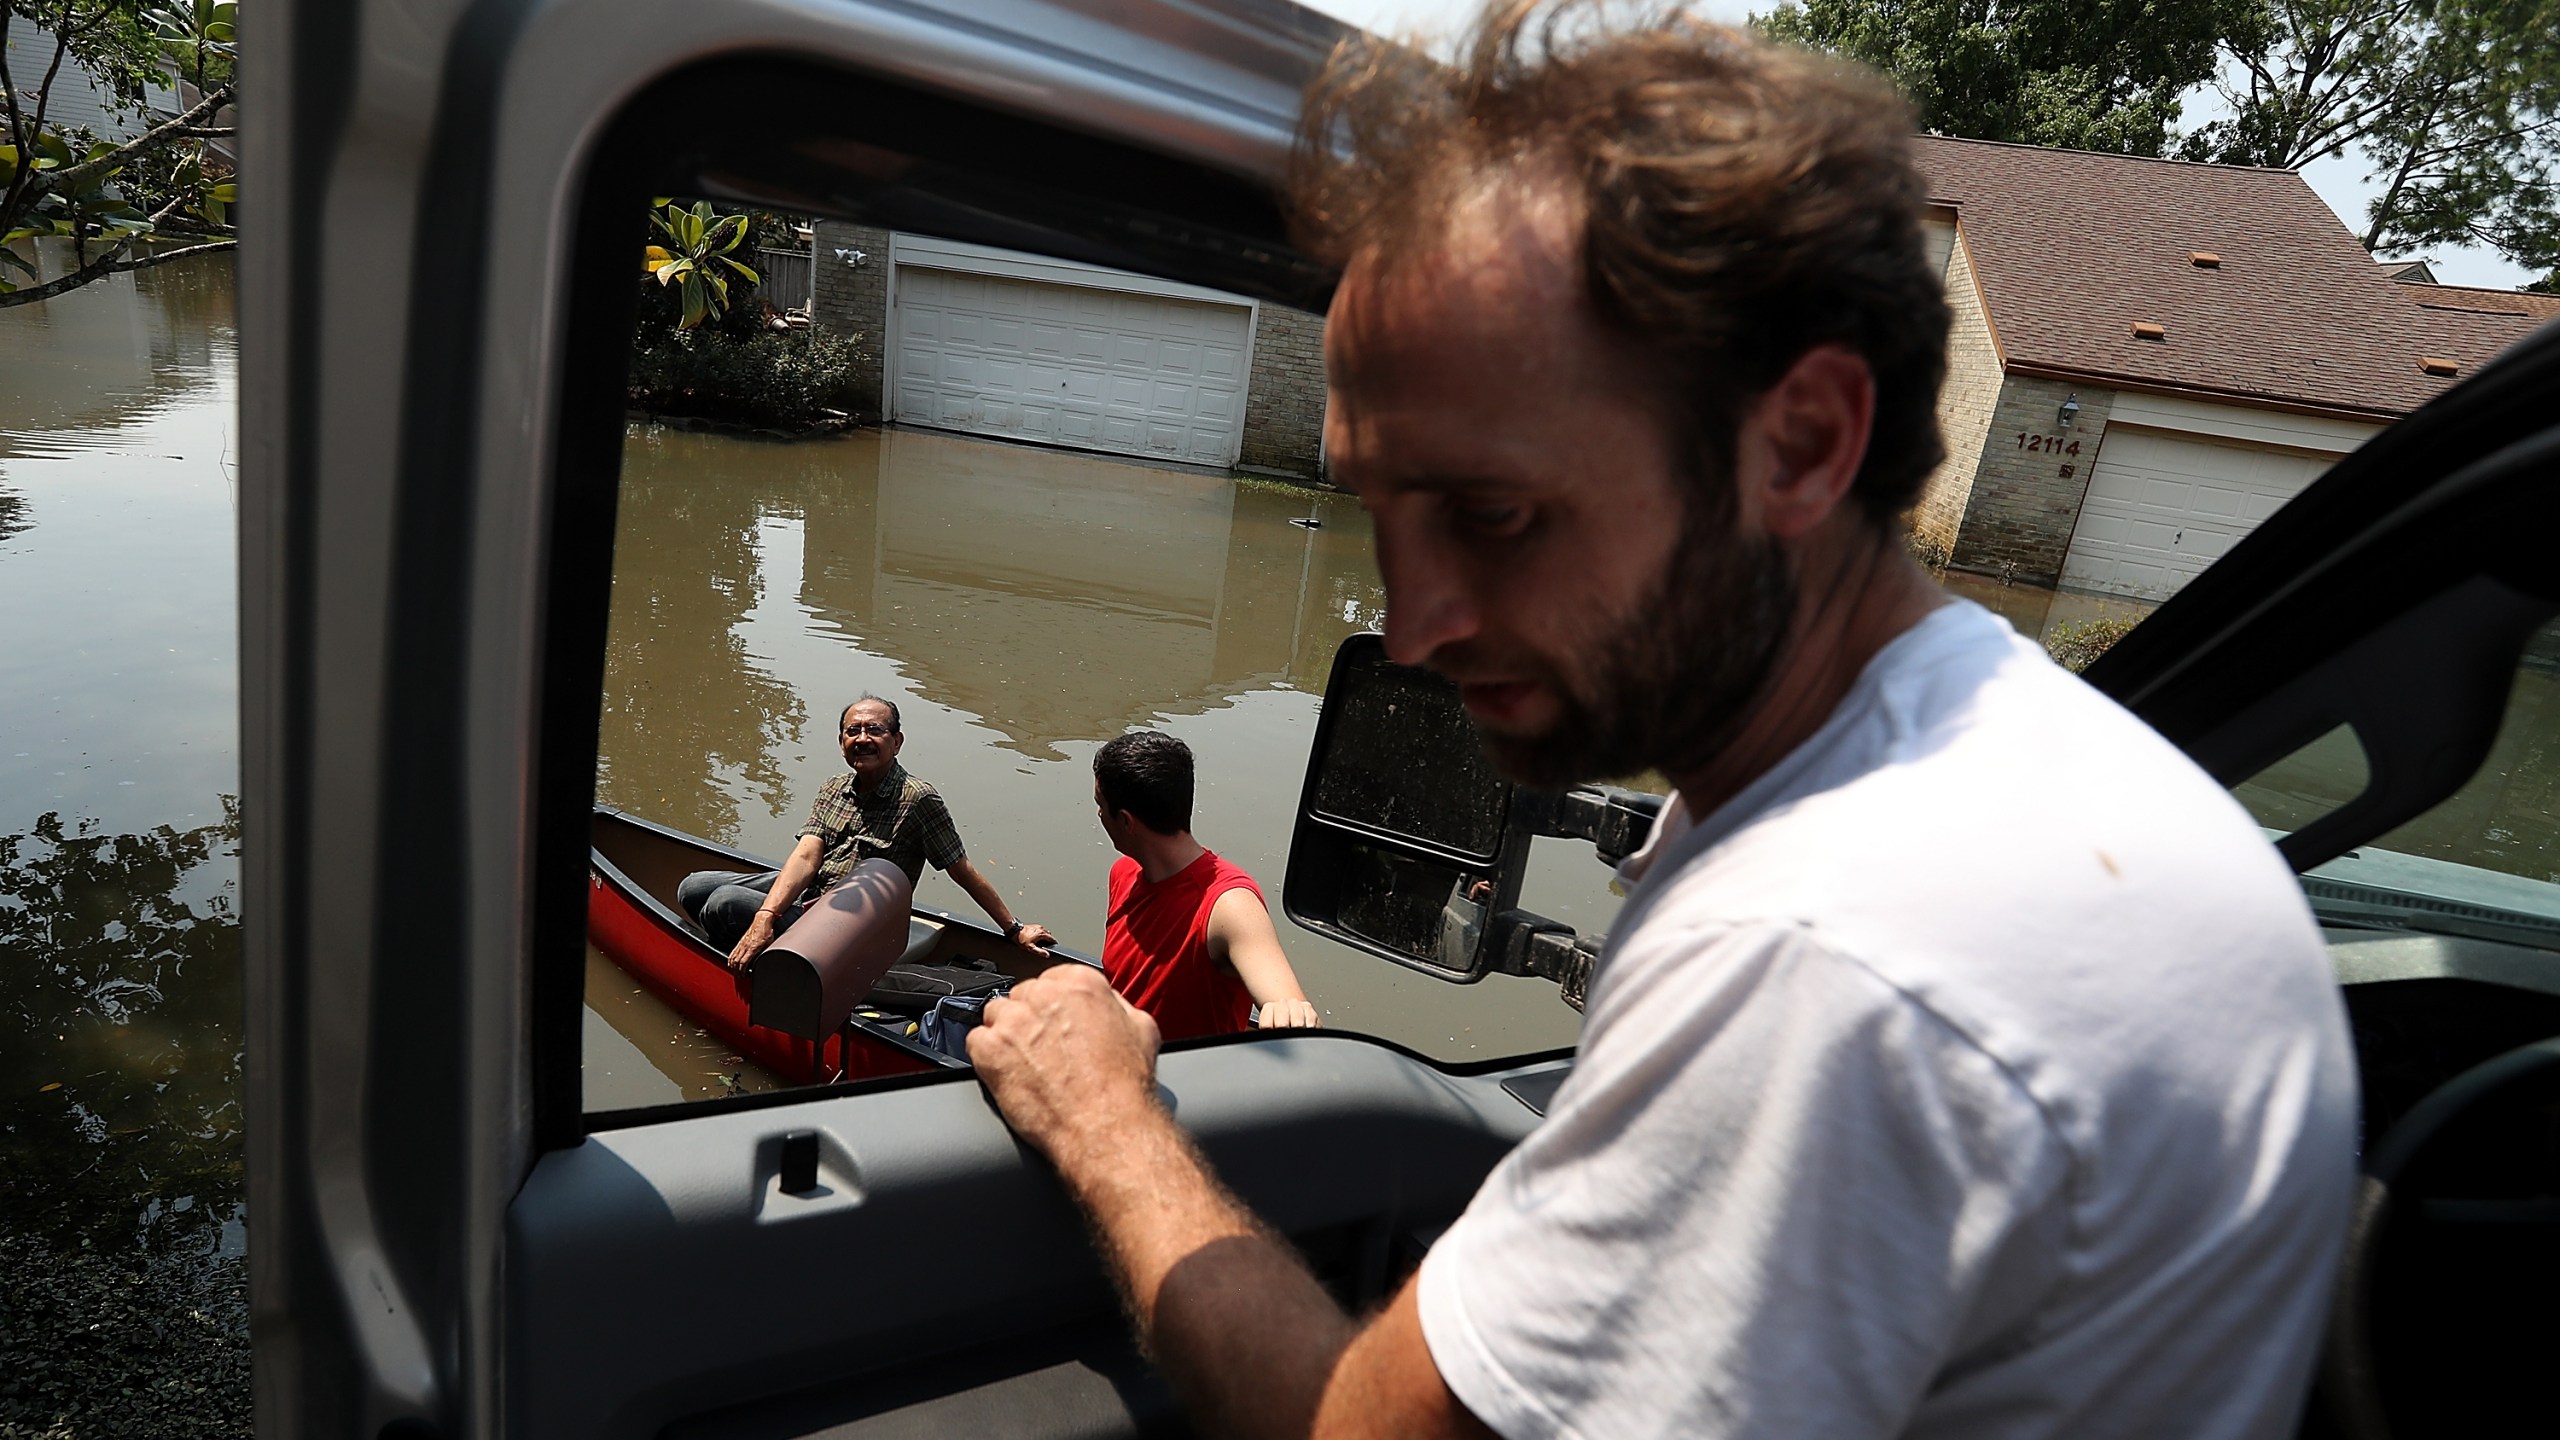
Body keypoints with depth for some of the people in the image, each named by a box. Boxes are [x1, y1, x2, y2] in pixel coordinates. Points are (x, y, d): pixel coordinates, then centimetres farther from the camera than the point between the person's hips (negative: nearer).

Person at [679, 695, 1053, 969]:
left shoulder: (917, 799, -15)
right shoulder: (832, 791, 5)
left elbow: (963, 873, -9)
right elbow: (805, 858, -8)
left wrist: (1015, 929, -6)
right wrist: (765, 915, -25)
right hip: (805, 896, 7)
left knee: (725, 903, -22)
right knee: (693, 888, 4)